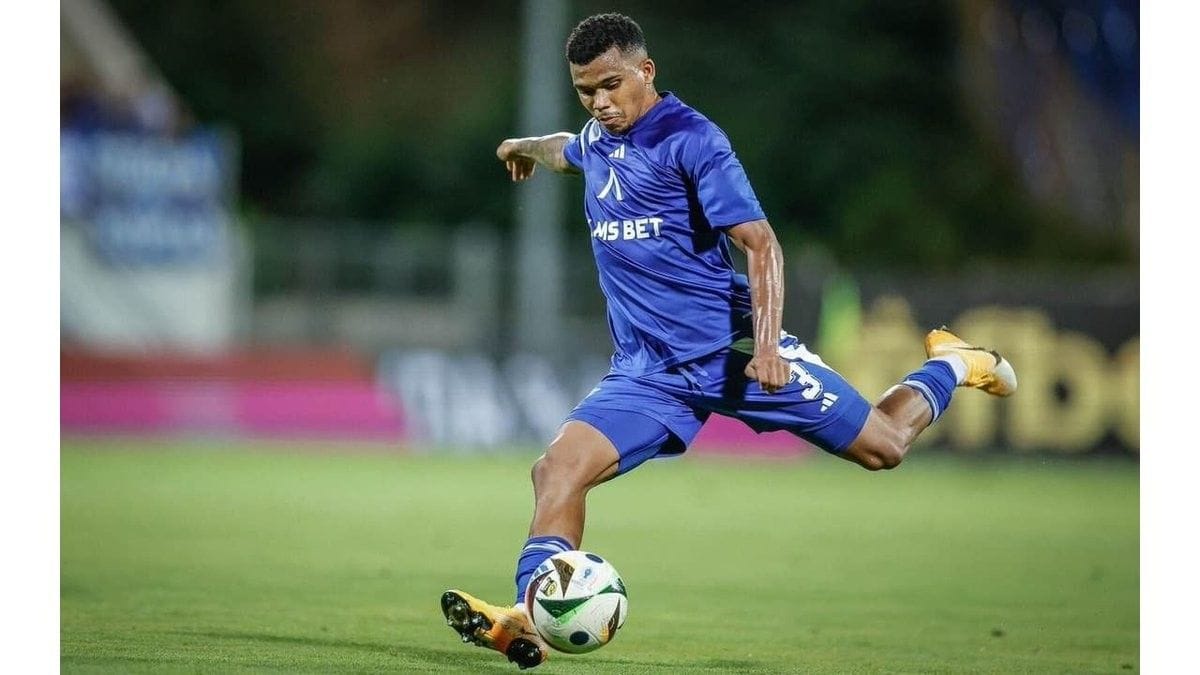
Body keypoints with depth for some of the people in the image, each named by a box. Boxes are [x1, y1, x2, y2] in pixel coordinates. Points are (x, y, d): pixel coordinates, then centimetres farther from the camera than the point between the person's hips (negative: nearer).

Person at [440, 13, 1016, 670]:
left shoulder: (689, 139, -11)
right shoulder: (595, 140, 11)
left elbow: (760, 243, -15)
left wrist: (767, 342, -26)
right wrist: (527, 146, 59)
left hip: (731, 347, -5)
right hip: (645, 370, 5)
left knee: (881, 446, 2)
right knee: (557, 469, -18)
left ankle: (953, 366, 30)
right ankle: (530, 619, -24)